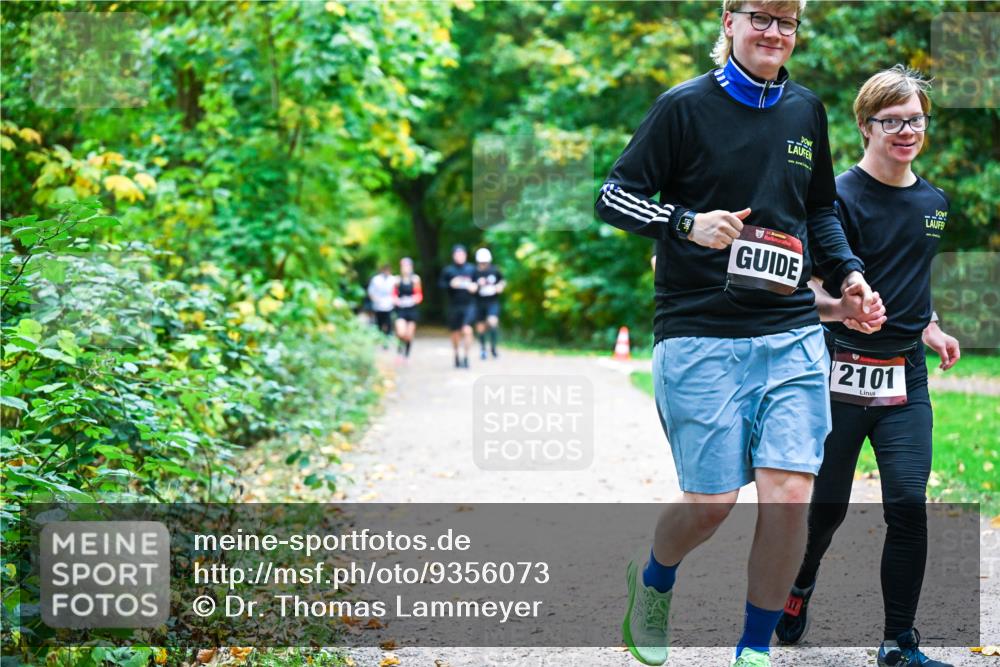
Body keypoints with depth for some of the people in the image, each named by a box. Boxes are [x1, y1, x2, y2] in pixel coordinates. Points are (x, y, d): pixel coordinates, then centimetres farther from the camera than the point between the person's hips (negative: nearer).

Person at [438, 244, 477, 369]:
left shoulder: (471, 269, 5)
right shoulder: (448, 270, 1)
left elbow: (478, 282, 15)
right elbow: (440, 284, -2)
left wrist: (475, 286, -6)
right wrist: (451, 284, -19)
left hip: (468, 305, -1)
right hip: (454, 306, 1)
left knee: (467, 329, -19)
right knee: (455, 333, 11)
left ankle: (466, 357, -11)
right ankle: (457, 356, 32)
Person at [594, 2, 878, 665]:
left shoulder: (807, 111, 13)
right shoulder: (685, 106, -2)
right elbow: (614, 196, -2)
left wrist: (849, 273, 12)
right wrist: (688, 222, -18)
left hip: (793, 336, 4)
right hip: (700, 336, -4)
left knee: (790, 494, -7)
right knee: (712, 502, -4)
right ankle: (652, 582, 30)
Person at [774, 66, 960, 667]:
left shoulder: (935, 202, 11)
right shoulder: (841, 197, -9)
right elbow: (807, 287, -14)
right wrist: (837, 306, -33)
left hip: (905, 376, 4)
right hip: (842, 370, -4)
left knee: (908, 503, -7)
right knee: (828, 503, 7)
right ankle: (801, 580, 39)